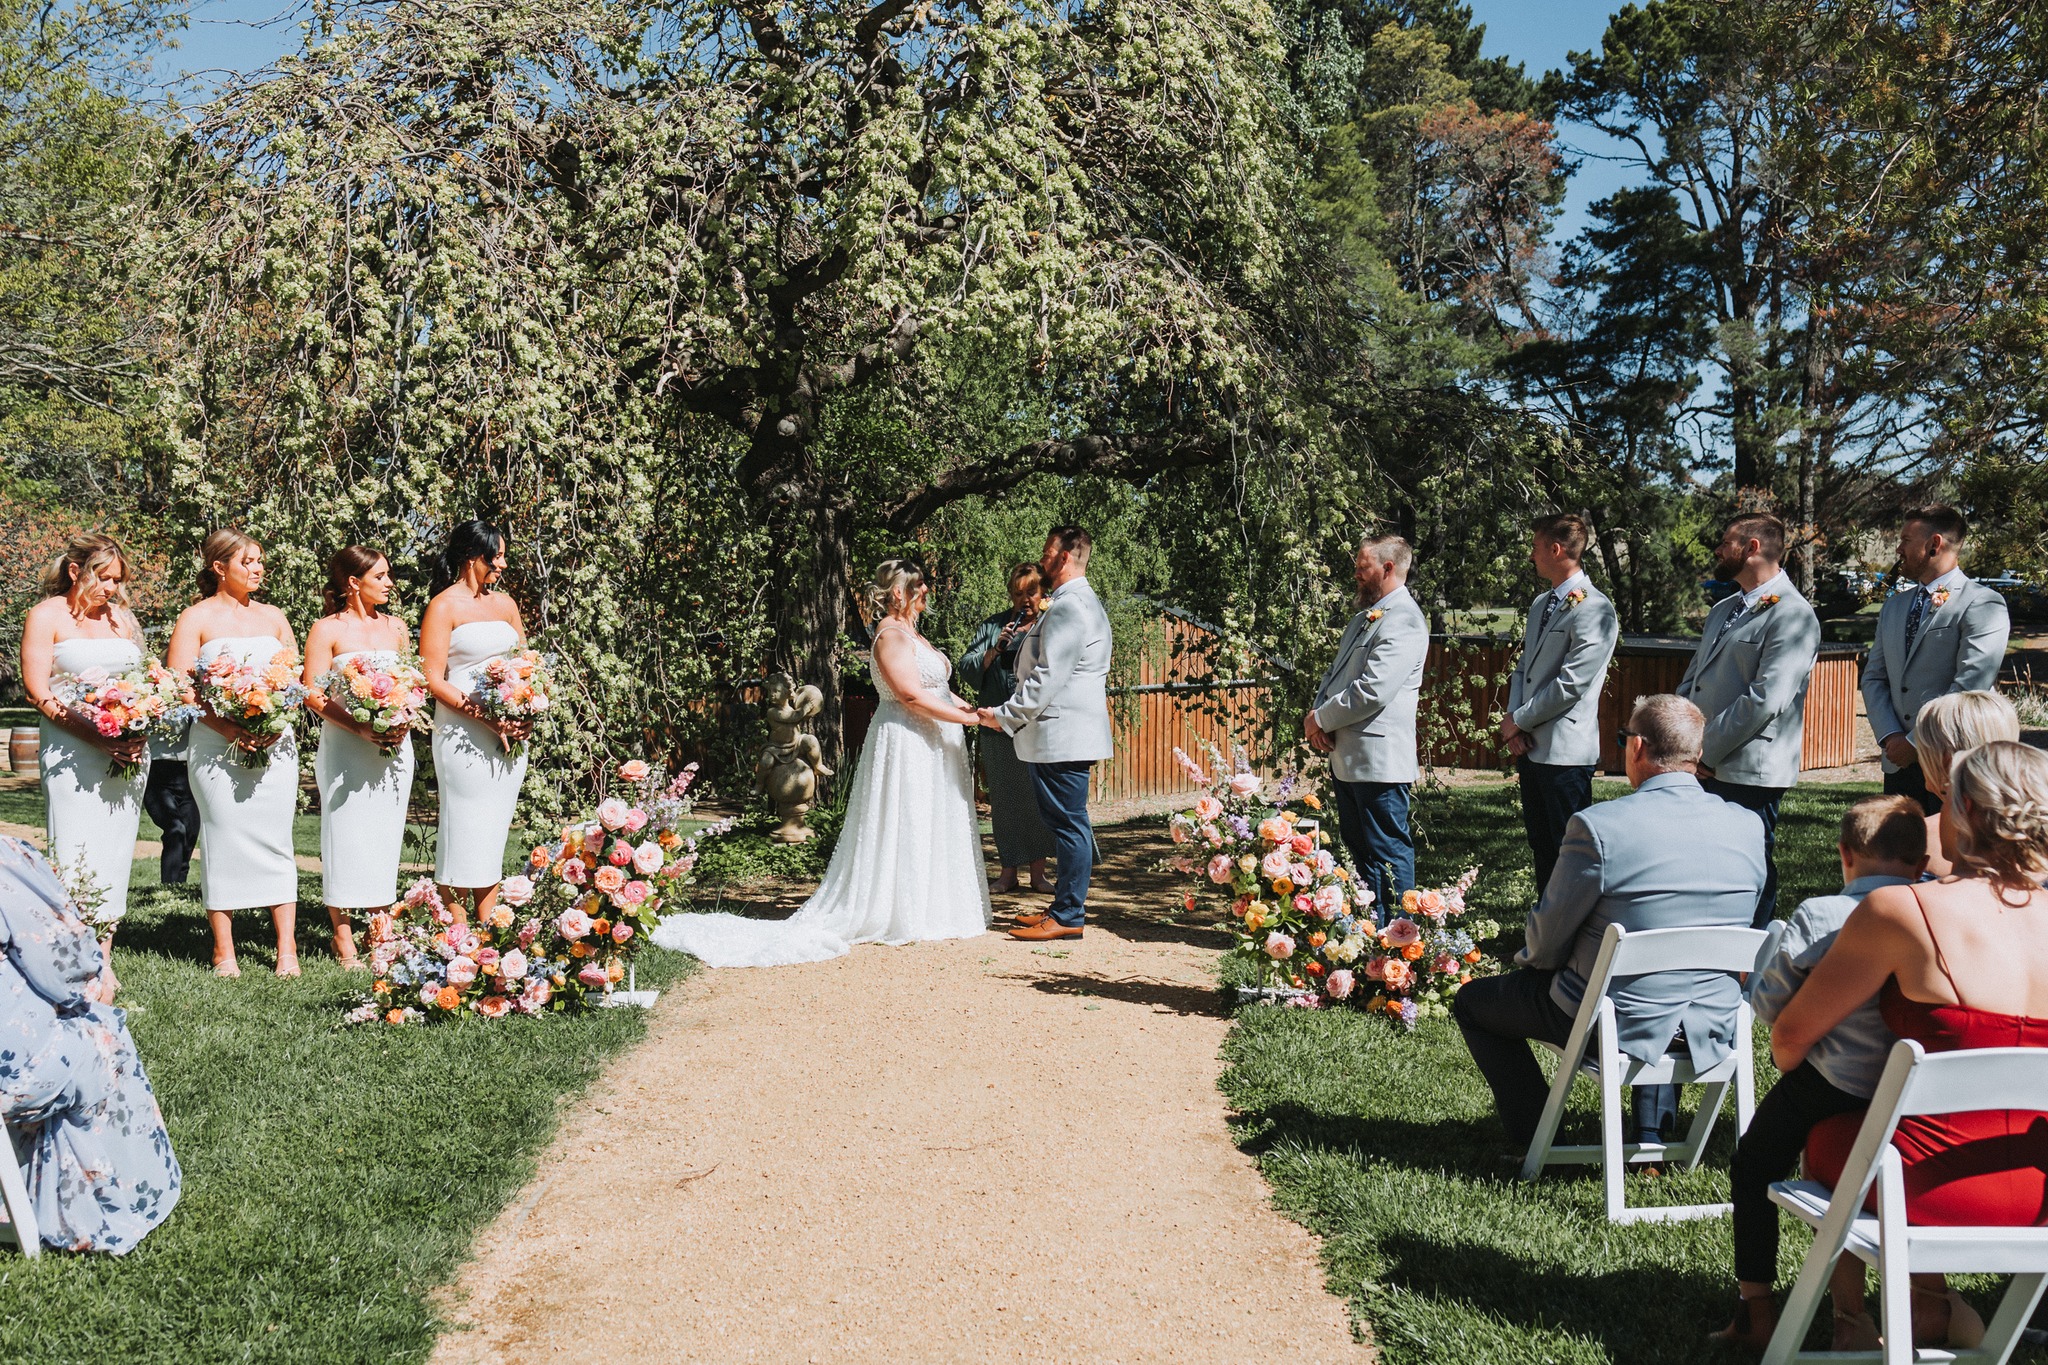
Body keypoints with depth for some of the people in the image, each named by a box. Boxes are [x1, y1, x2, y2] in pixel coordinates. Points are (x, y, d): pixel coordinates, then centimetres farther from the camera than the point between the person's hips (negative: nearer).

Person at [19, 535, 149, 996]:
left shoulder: (122, 618, 17)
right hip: (73, 754, -5)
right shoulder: (47, 616, 1)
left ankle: (103, 962, 8)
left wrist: (139, 732, 0)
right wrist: (98, 737, -17)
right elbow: (38, 693, -6)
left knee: (115, 854, 4)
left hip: (128, 751, 5)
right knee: (77, 856, -9)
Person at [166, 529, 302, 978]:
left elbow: (297, 678, 13)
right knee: (223, 840, -2)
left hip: (275, 742, 3)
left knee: (277, 840, 0)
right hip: (217, 745, -3)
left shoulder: (272, 617, 16)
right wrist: (226, 728, -16)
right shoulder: (195, 619, 4)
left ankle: (287, 949, 1)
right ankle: (224, 952, 5)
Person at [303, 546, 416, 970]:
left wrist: (403, 725, -3)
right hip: (345, 747, -4)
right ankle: (344, 940, 4)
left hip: (394, 746, 4)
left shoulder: (396, 628, 13)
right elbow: (313, 695, -7)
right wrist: (360, 729, -19)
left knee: (385, 835, 6)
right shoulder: (327, 630, -1)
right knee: (346, 836, -2)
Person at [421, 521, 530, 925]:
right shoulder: (444, 606, -3)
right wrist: (485, 717, -18)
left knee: (495, 832, 9)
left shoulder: (505, 603, 15)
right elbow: (432, 679, -9)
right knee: (463, 832, -4)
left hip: (511, 734, 6)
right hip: (463, 735, -6)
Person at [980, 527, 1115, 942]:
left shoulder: (1069, 605, -15)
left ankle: (1068, 916, -2)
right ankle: (1065, 906, 21)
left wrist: (1006, 716, -16)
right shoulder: (1078, 601, 20)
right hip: (1063, 733, 11)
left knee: (1069, 823, -6)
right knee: (1067, 822, 14)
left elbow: (1049, 676, -20)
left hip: (1063, 733, -11)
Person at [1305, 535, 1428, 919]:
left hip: (1379, 758, -10)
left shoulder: (1403, 620, -15)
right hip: (1346, 756, 10)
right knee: (1358, 846, 16)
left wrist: (1321, 719, -11)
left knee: (1387, 851, -3)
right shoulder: (1366, 616, 18)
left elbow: (1372, 691, -23)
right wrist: (1319, 714, 1)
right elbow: (1335, 673, 22)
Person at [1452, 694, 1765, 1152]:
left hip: (1617, 1024, -5)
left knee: (1471, 1003, 19)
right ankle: (1653, 1132, 34)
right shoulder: (1748, 828, -6)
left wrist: (1527, 959, 12)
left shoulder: (1598, 826, -22)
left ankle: (1539, 1140, 22)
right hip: (1710, 1029, 5)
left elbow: (1548, 938, -11)